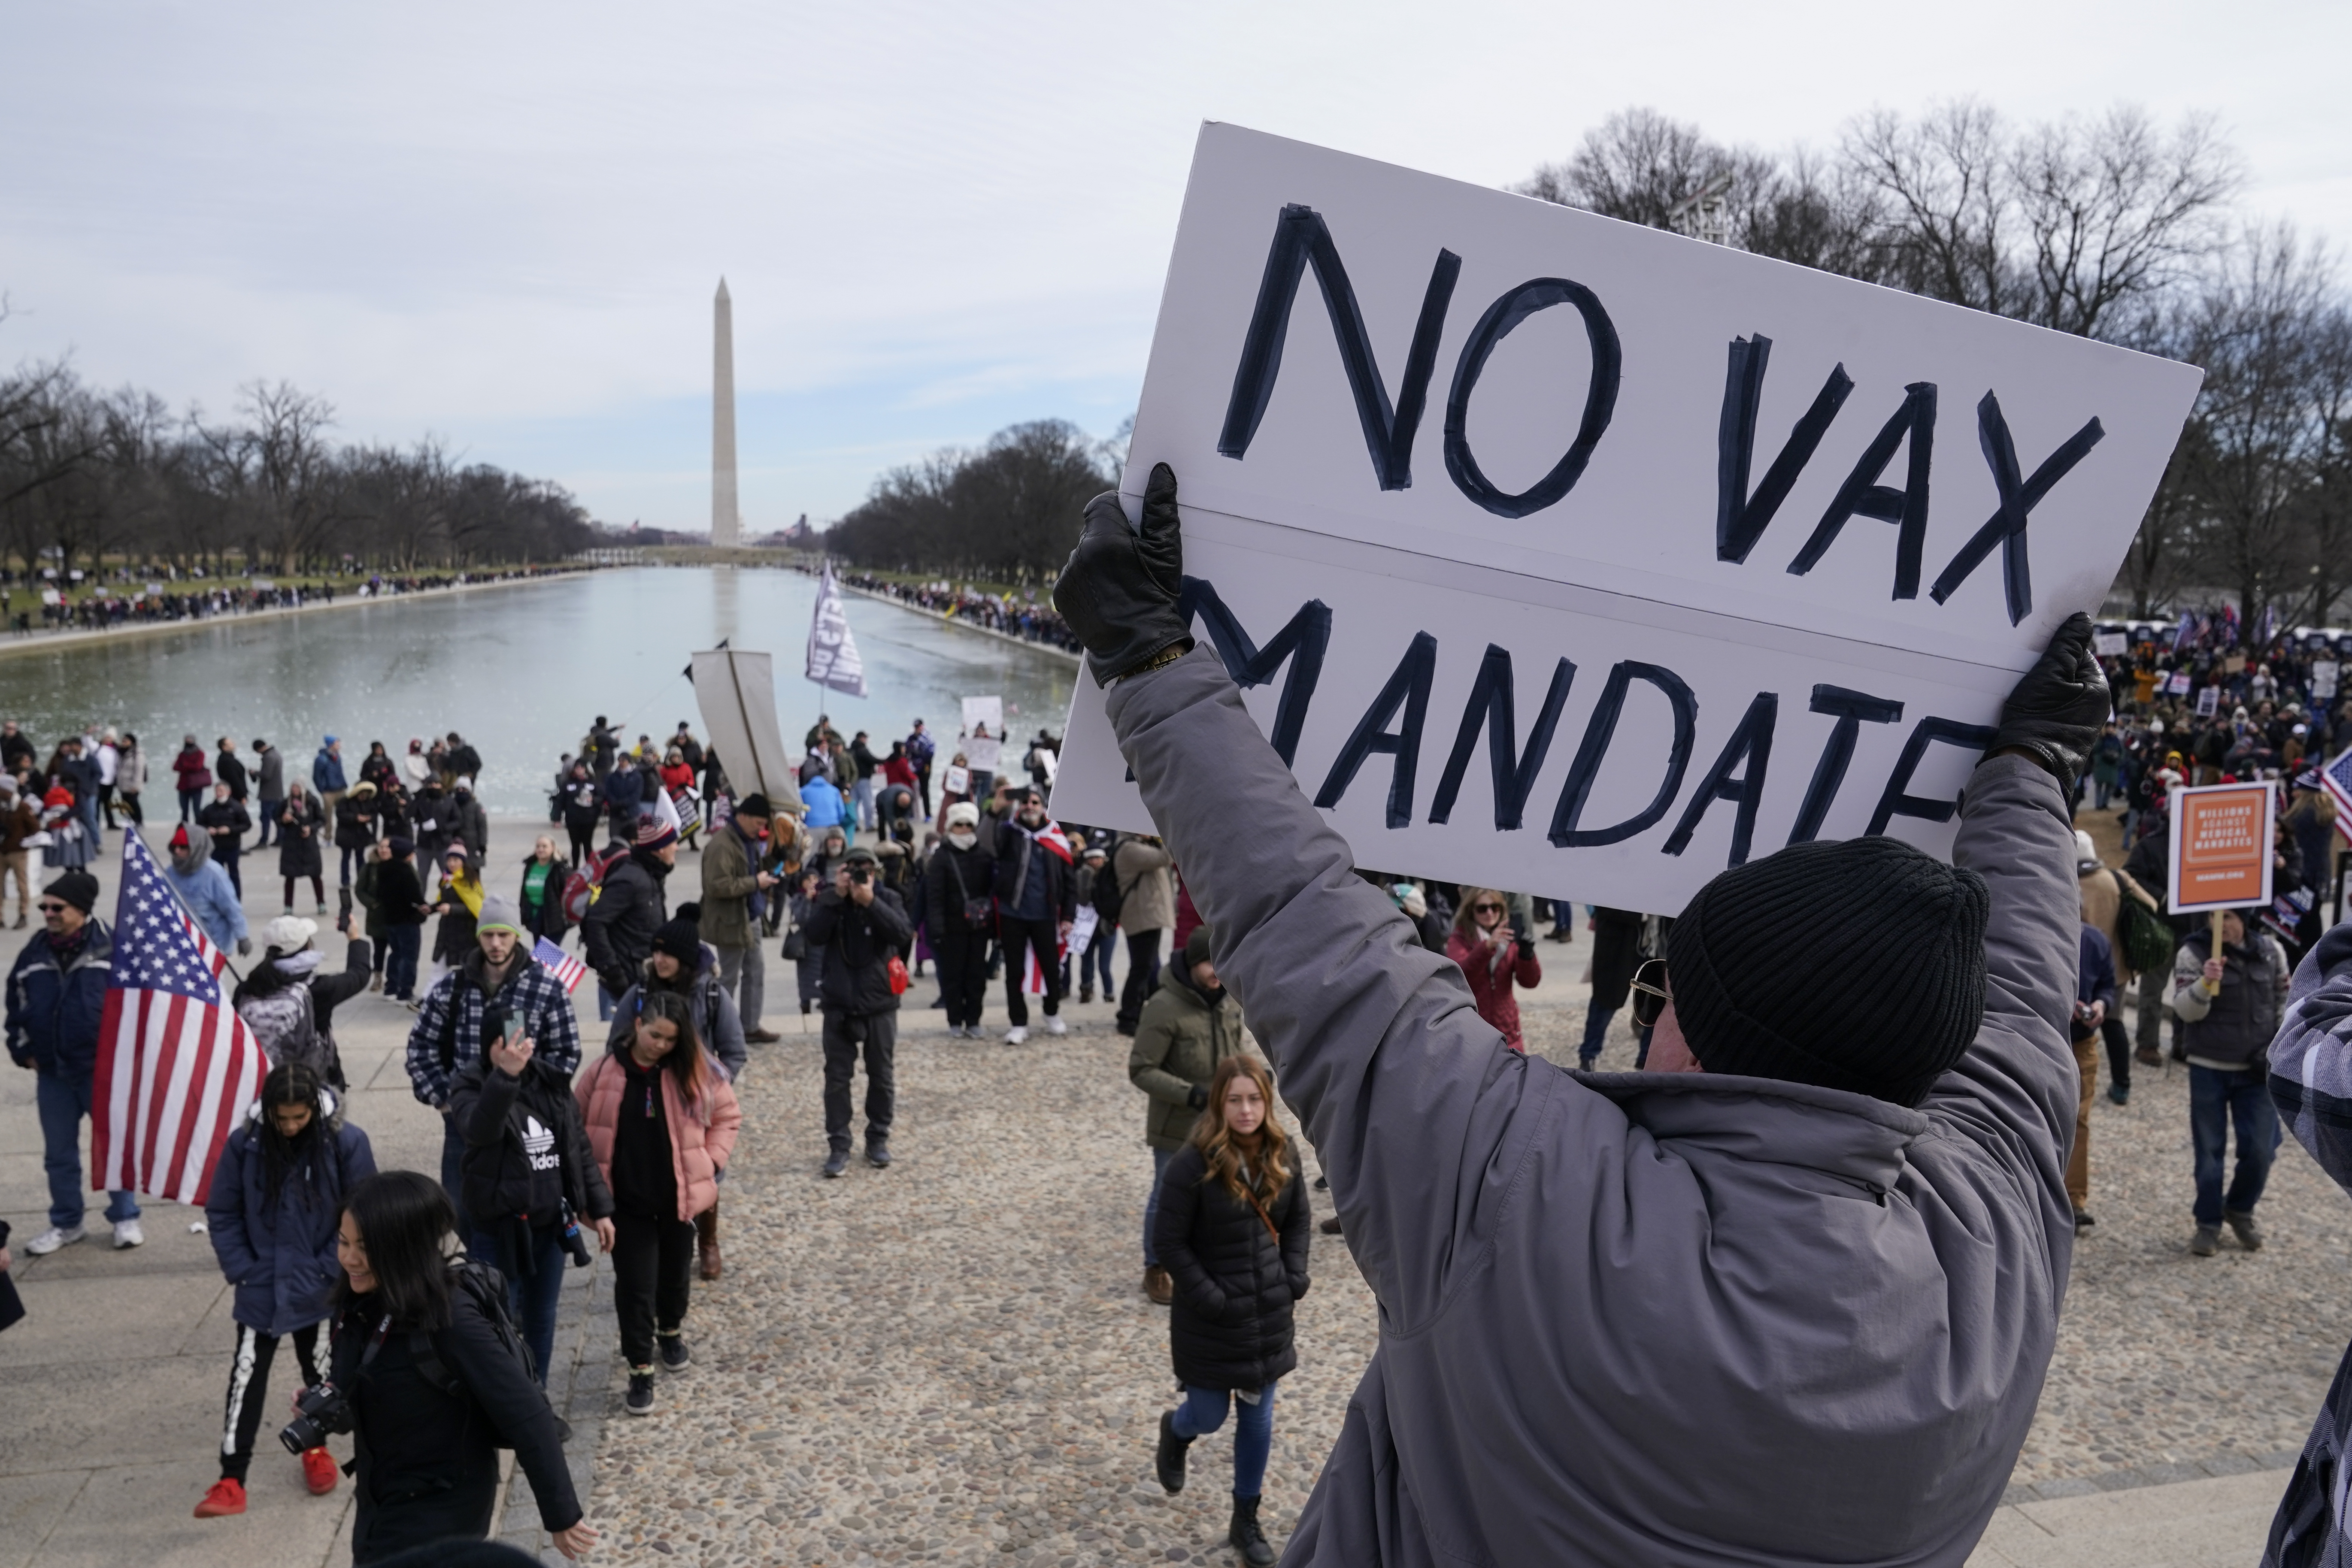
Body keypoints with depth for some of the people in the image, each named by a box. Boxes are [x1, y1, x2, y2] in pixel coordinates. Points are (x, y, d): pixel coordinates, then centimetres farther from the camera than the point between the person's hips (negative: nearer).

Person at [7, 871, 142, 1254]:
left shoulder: (112, 948, -10)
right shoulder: (34, 953, 3)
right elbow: (15, 1005, 16)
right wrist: (22, 1050, 9)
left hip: (103, 1068, -4)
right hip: (52, 1072, 4)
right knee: (59, 1154, 13)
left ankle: (125, 1218, 22)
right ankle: (66, 1224, 27)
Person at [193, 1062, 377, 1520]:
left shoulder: (347, 1143, -16)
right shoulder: (244, 1144, -11)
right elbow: (221, 1213, -1)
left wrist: (329, 1272, -11)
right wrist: (241, 1272, -7)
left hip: (321, 1290, 0)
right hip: (260, 1289, 0)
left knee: (320, 1371, 15)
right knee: (246, 1376, -2)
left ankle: (316, 1448, 38)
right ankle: (231, 1480, 6)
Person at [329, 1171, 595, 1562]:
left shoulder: (449, 1319, -28)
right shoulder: (363, 1302, -5)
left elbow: (527, 1417, -27)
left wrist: (562, 1517, -22)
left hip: (441, 1511, -8)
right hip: (380, 1500, 8)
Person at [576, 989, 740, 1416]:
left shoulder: (696, 1073, -8)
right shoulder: (604, 1072, -10)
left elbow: (728, 1116, 4)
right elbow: (577, 1128, 1)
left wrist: (711, 1163, -5)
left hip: (679, 1196, 2)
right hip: (625, 1201, -2)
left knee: (676, 1273, 20)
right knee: (634, 1285, 1)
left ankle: (671, 1331, 47)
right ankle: (640, 1369, 13)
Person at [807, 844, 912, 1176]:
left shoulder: (887, 899, -3)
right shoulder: (829, 900, -1)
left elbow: (904, 936, -18)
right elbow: (815, 936, -17)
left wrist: (871, 903, -26)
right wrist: (837, 896, -23)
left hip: (880, 1003, 0)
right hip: (839, 1004, 0)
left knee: (882, 1076, 9)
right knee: (837, 1077, 1)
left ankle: (878, 1139, 22)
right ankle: (838, 1145, 7)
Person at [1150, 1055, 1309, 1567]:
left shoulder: (1280, 1155, -4)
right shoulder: (1194, 1164, -19)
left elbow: (1297, 1219, 10)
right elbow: (1168, 1240, -15)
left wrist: (1295, 1276, -2)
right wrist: (1208, 1297, -17)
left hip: (1269, 1313, 4)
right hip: (1211, 1318, -4)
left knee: (1258, 1418, 12)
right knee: (1209, 1417, 9)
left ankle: (1246, 1522, 29)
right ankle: (1175, 1431, 46)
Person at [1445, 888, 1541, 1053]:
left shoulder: (1509, 939, 8)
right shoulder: (1459, 940, -2)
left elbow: (1530, 982, -1)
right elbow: (1459, 974, -21)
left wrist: (1527, 954, -21)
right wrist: (1487, 946, -36)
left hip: (1506, 1031, 3)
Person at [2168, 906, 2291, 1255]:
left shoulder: (2269, 950, 0)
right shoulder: (2193, 953, -11)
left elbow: (2286, 999, 13)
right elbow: (2185, 1010, -18)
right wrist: (2205, 983, -36)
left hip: (2257, 1070, 2)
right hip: (2208, 1069, -2)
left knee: (2261, 1149, 3)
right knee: (2210, 1150, 6)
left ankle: (2240, 1209, 29)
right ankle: (2208, 1223, 20)